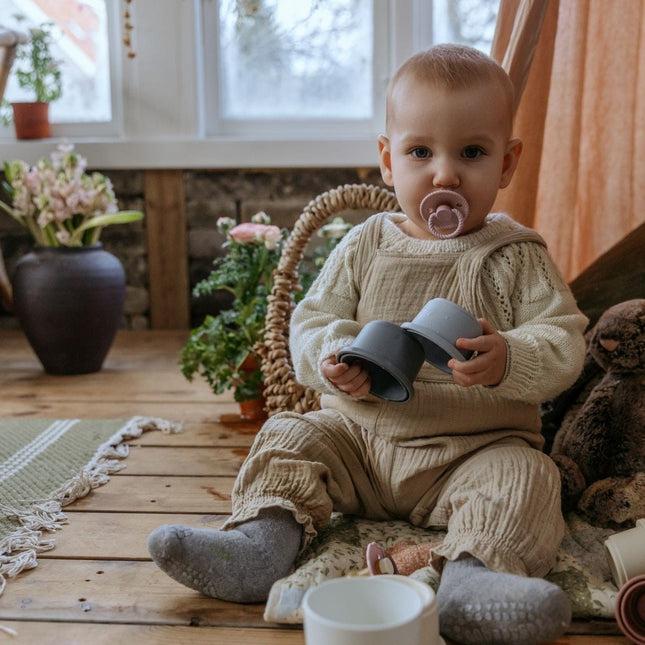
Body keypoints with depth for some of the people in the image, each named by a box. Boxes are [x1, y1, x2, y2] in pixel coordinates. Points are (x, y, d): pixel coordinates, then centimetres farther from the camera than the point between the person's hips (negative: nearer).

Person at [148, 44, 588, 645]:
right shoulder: (364, 246, 4)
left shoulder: (516, 258, -3)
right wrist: (333, 356, -20)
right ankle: (264, 537, -22)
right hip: (360, 433, 3)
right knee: (290, 437, -10)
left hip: (476, 447, -3)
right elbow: (311, 321, 4)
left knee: (522, 476, -28)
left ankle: (473, 572, -44)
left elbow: (563, 343, -9)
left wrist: (508, 359, -32)